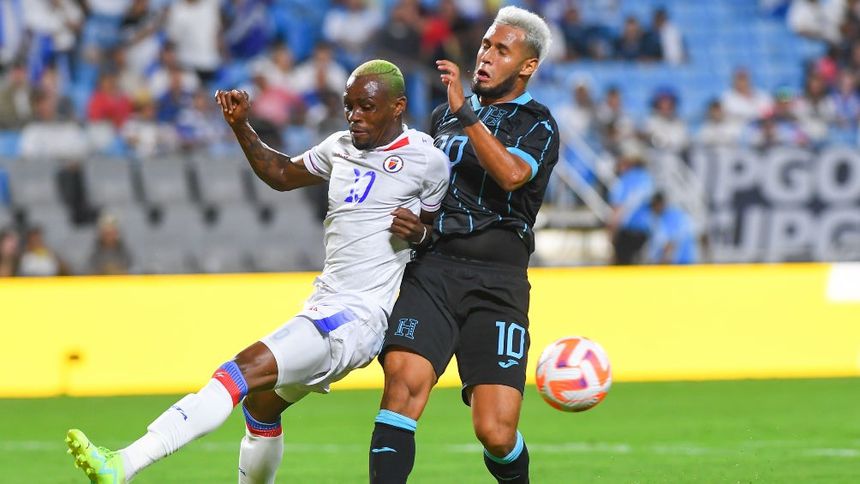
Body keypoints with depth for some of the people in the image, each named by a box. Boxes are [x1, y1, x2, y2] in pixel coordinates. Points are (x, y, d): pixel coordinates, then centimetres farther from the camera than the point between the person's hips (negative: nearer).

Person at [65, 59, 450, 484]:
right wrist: (241, 127, 17)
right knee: (261, 402, 23)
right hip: (324, 306, 9)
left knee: (247, 370, -22)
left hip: (359, 318, -9)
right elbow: (282, 175, 31)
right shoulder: (342, 148, 15)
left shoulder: (426, 161, -5)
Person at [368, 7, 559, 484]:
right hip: (432, 268, 3)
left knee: (496, 434, -9)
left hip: (497, 282, -3)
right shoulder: (444, 114, 19)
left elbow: (511, 174, -17)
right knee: (404, 379, -25)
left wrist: (465, 113, -20)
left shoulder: (538, 125, 5)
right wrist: (411, 222, 9)